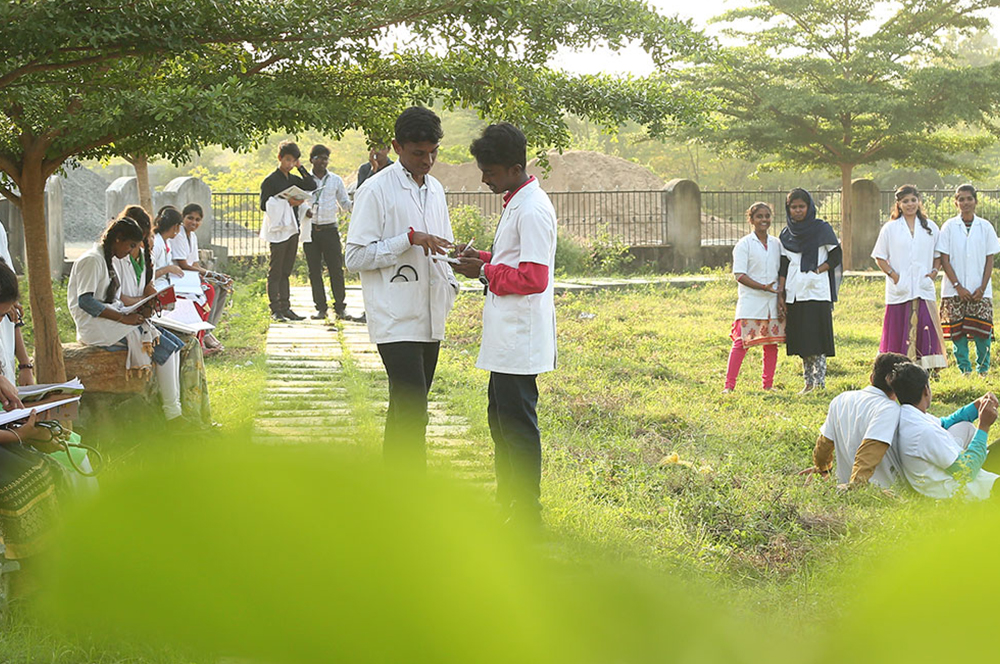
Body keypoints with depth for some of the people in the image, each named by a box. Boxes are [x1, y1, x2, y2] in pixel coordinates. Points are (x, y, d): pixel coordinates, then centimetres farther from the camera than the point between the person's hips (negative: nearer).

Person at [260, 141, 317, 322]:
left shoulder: (294, 179, 15)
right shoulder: (270, 180, -4)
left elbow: (312, 186, 2)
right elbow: (264, 205, -9)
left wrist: (300, 168, 1)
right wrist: (287, 202, -17)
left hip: (292, 229, 6)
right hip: (278, 230, -6)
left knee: (286, 271, 10)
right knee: (275, 272, -3)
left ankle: (285, 308, 13)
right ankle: (275, 310, -3)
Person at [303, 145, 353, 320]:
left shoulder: (336, 180, 9)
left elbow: (345, 203, 14)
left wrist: (354, 205, -8)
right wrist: (304, 211, -11)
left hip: (330, 229, 0)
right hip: (310, 231, 0)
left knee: (336, 269, -4)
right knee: (314, 271, 2)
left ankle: (340, 307, 1)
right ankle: (320, 308, 9)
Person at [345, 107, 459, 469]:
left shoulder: (435, 189, 15)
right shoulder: (376, 190, -7)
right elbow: (355, 256, -11)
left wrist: (450, 284, 7)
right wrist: (410, 239, -18)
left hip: (430, 318, 7)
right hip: (396, 320, -7)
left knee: (407, 409, 11)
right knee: (412, 411, -13)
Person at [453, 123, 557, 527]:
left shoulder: (533, 210, -18)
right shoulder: (516, 203, 15)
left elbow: (534, 278, -23)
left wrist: (484, 272, -14)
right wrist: (481, 258, 9)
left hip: (519, 339, -11)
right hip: (506, 338, 11)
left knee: (517, 424, -5)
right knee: (500, 419, 18)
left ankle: (527, 518, 2)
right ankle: (507, 505, 28)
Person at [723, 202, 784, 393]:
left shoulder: (776, 244, 12)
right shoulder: (744, 245, -3)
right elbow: (740, 275, -9)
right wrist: (764, 287, -17)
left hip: (773, 303, 5)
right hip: (751, 302, -5)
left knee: (772, 344, 5)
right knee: (741, 342, -9)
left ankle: (768, 385, 14)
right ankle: (729, 385, -5)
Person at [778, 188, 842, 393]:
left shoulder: (821, 229, 1)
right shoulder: (786, 234, 13)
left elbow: (836, 255, 0)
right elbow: (783, 266, 12)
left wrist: (817, 270, -11)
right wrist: (781, 293, 5)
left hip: (816, 292, -5)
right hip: (794, 294, 5)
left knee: (816, 340, -8)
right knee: (801, 342, 7)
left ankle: (820, 383, -6)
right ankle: (809, 383, 14)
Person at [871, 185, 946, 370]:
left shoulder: (930, 228, 12)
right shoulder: (890, 229, 6)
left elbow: (938, 255, 19)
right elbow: (880, 257, 6)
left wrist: (934, 271, 1)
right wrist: (894, 275, -7)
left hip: (924, 287, 1)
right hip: (899, 289, -1)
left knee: (925, 327, -10)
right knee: (899, 331, -1)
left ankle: (929, 368, -8)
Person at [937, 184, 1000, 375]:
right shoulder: (949, 227, 1)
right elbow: (944, 259, -1)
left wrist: (982, 288, -6)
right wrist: (958, 287, -9)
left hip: (980, 290, 0)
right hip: (955, 290, 0)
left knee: (983, 331, -3)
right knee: (957, 331, -1)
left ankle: (983, 370, 11)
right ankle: (965, 370, 8)